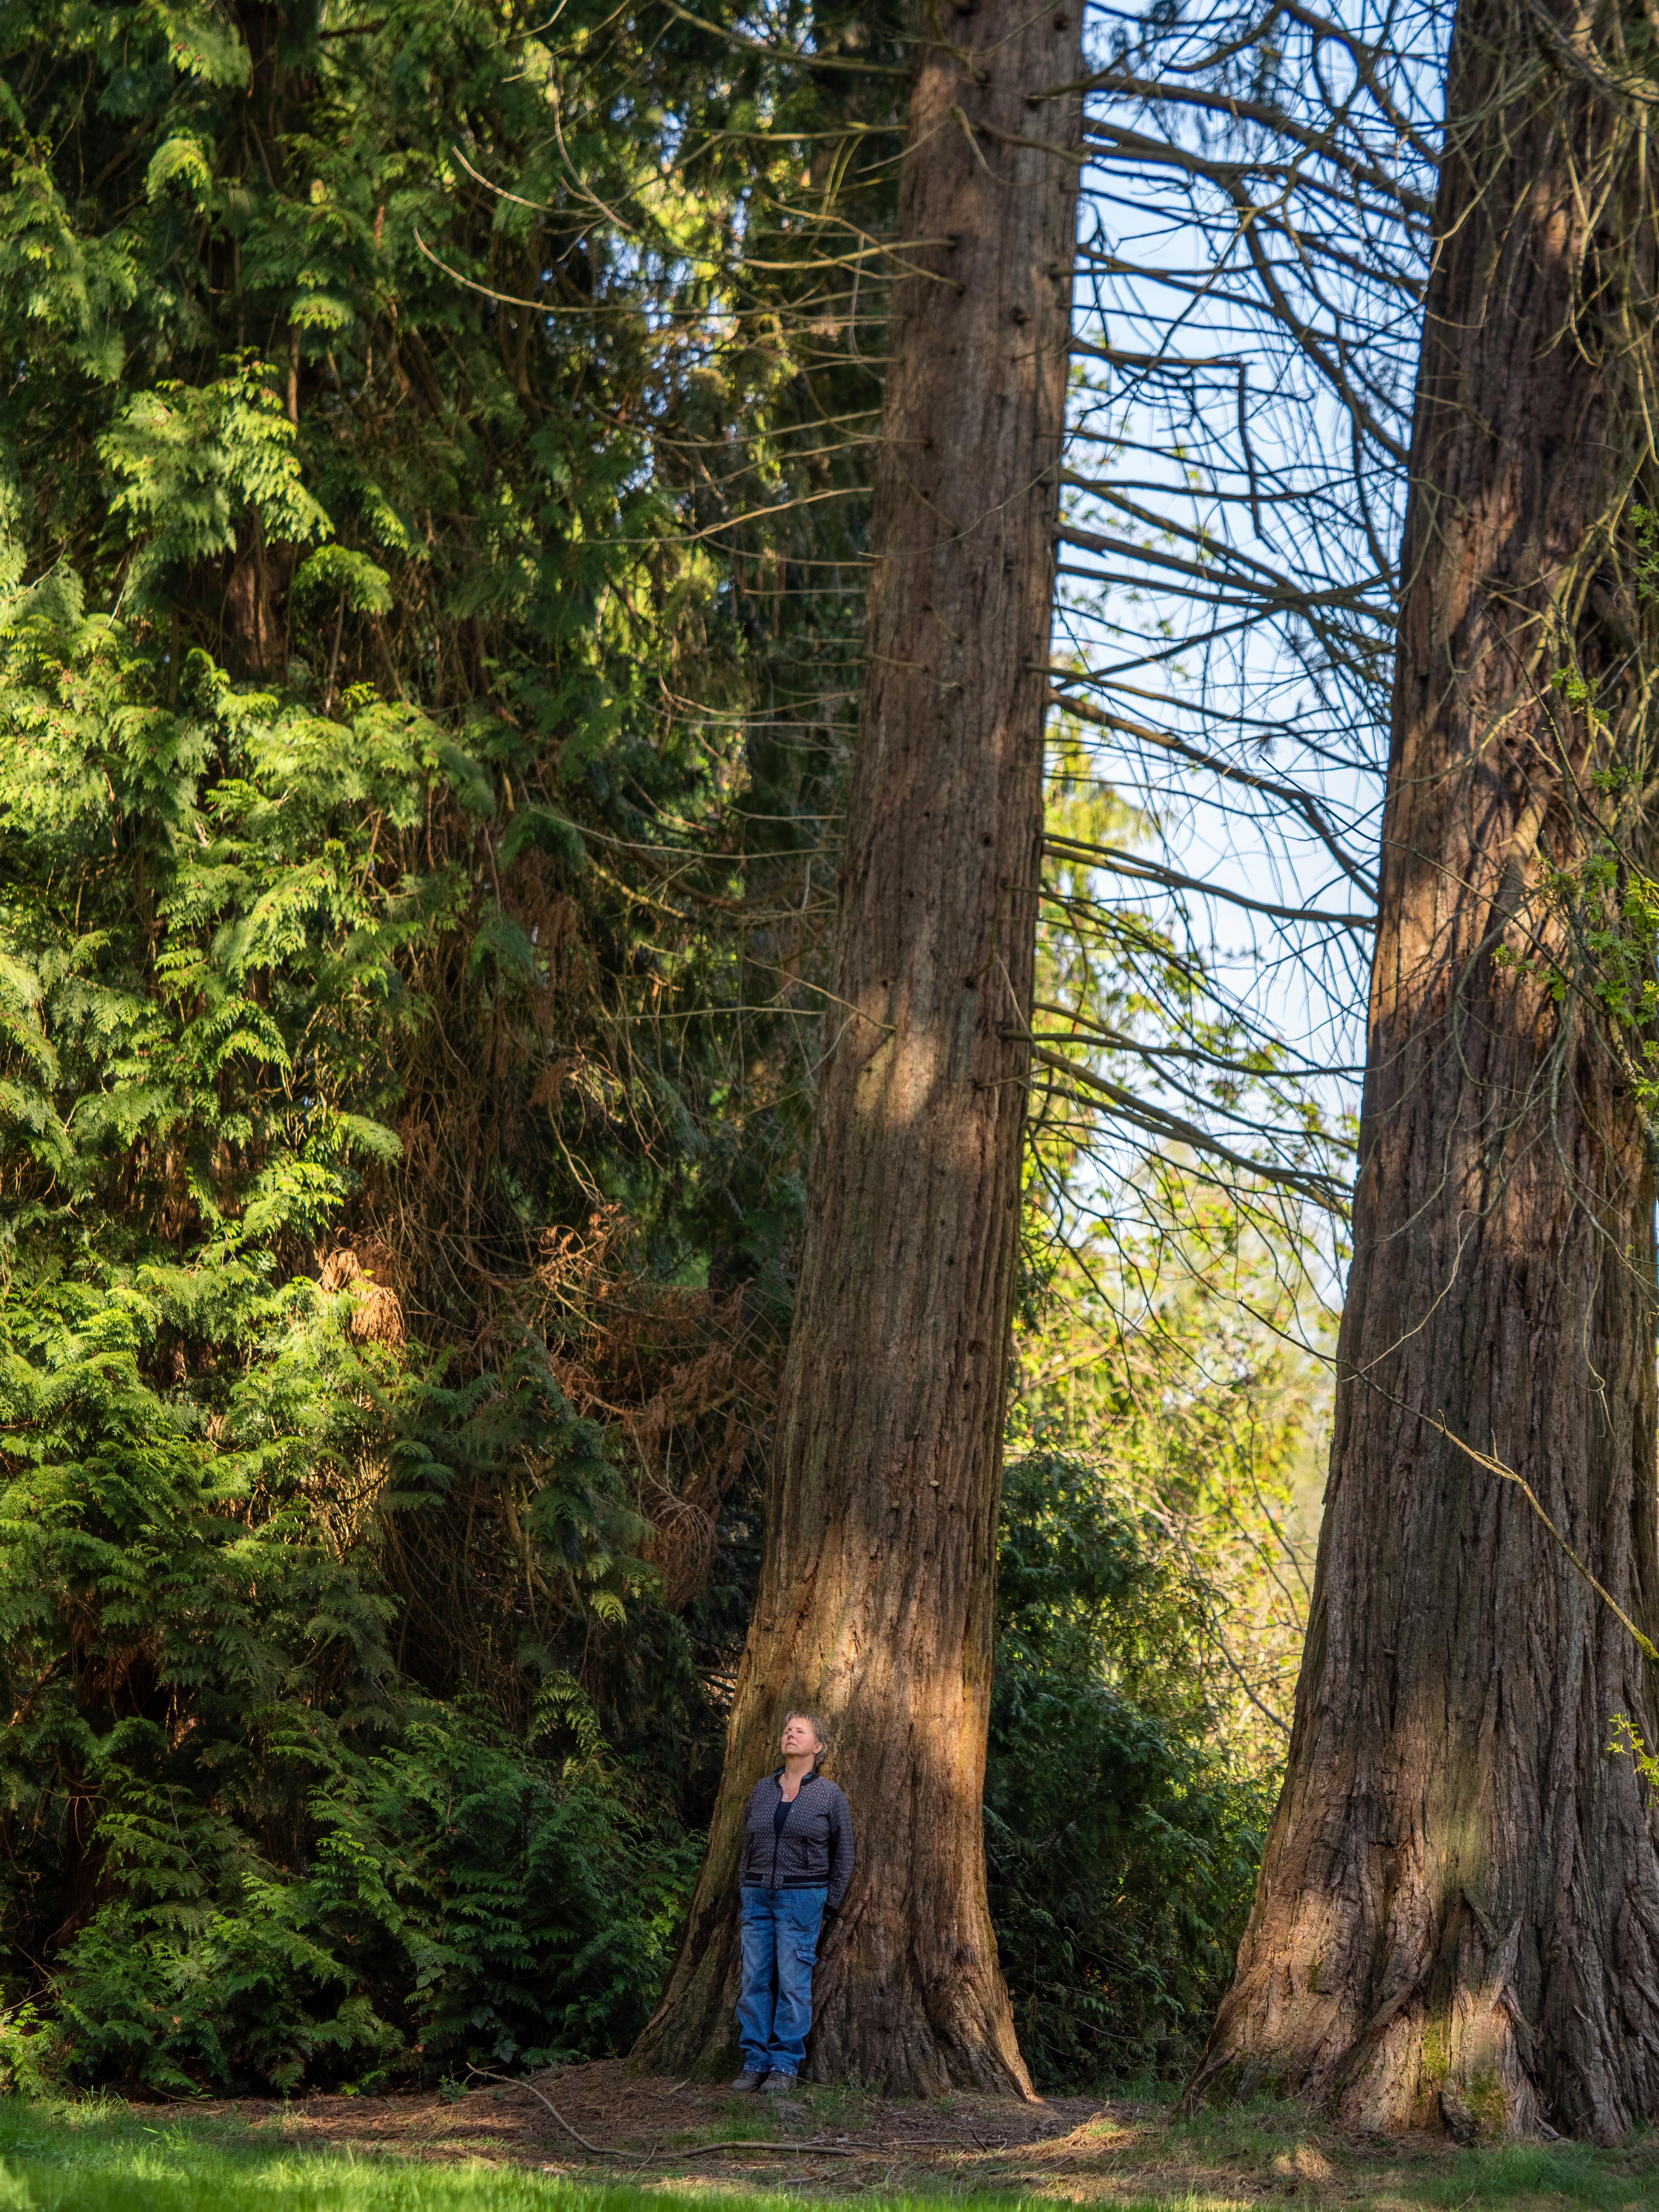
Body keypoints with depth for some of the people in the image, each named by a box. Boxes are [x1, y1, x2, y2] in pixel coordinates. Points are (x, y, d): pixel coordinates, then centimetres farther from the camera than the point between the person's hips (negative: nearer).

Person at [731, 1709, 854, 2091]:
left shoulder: (829, 1795, 1)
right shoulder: (762, 1790, 11)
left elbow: (843, 1856, 5)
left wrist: (830, 1903, 1)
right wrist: (744, 1890, 11)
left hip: (803, 1898, -4)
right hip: (758, 1897, 4)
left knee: (793, 1982, -5)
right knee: (755, 1980, 1)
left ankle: (785, 2064, 1)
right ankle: (755, 2061, 8)